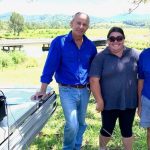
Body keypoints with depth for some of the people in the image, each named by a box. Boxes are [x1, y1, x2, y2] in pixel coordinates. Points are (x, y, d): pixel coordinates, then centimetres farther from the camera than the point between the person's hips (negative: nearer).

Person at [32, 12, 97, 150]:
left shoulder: (91, 46, 2)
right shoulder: (59, 42, -10)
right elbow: (50, 66, -12)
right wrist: (43, 90, -13)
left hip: (85, 90, 5)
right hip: (67, 90, -4)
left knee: (81, 124, 15)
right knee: (72, 125, -10)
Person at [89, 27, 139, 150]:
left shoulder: (134, 54, -1)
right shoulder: (101, 57, -8)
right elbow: (94, 80, -11)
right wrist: (99, 101, -13)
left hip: (130, 102, 2)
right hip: (109, 103, -1)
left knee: (127, 130, 16)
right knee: (107, 129, 14)